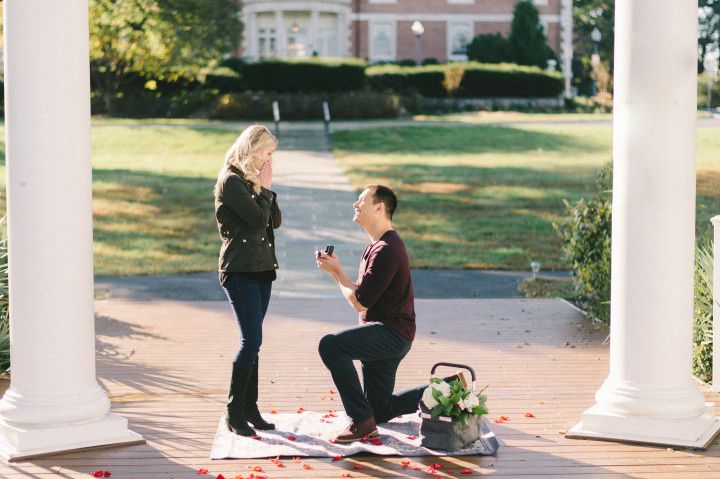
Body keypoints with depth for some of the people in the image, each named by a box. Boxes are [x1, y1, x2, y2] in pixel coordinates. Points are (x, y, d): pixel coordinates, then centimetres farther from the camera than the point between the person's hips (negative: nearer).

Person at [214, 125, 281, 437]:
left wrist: (266, 189, 4)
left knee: (251, 341, 10)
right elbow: (257, 219, -17)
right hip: (240, 269, -9)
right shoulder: (231, 181, -10)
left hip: (261, 268, 9)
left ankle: (250, 407, 14)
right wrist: (264, 189, -4)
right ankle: (234, 412, -7)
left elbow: (275, 220, 13)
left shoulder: (253, 182, 16)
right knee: (252, 340, -13)